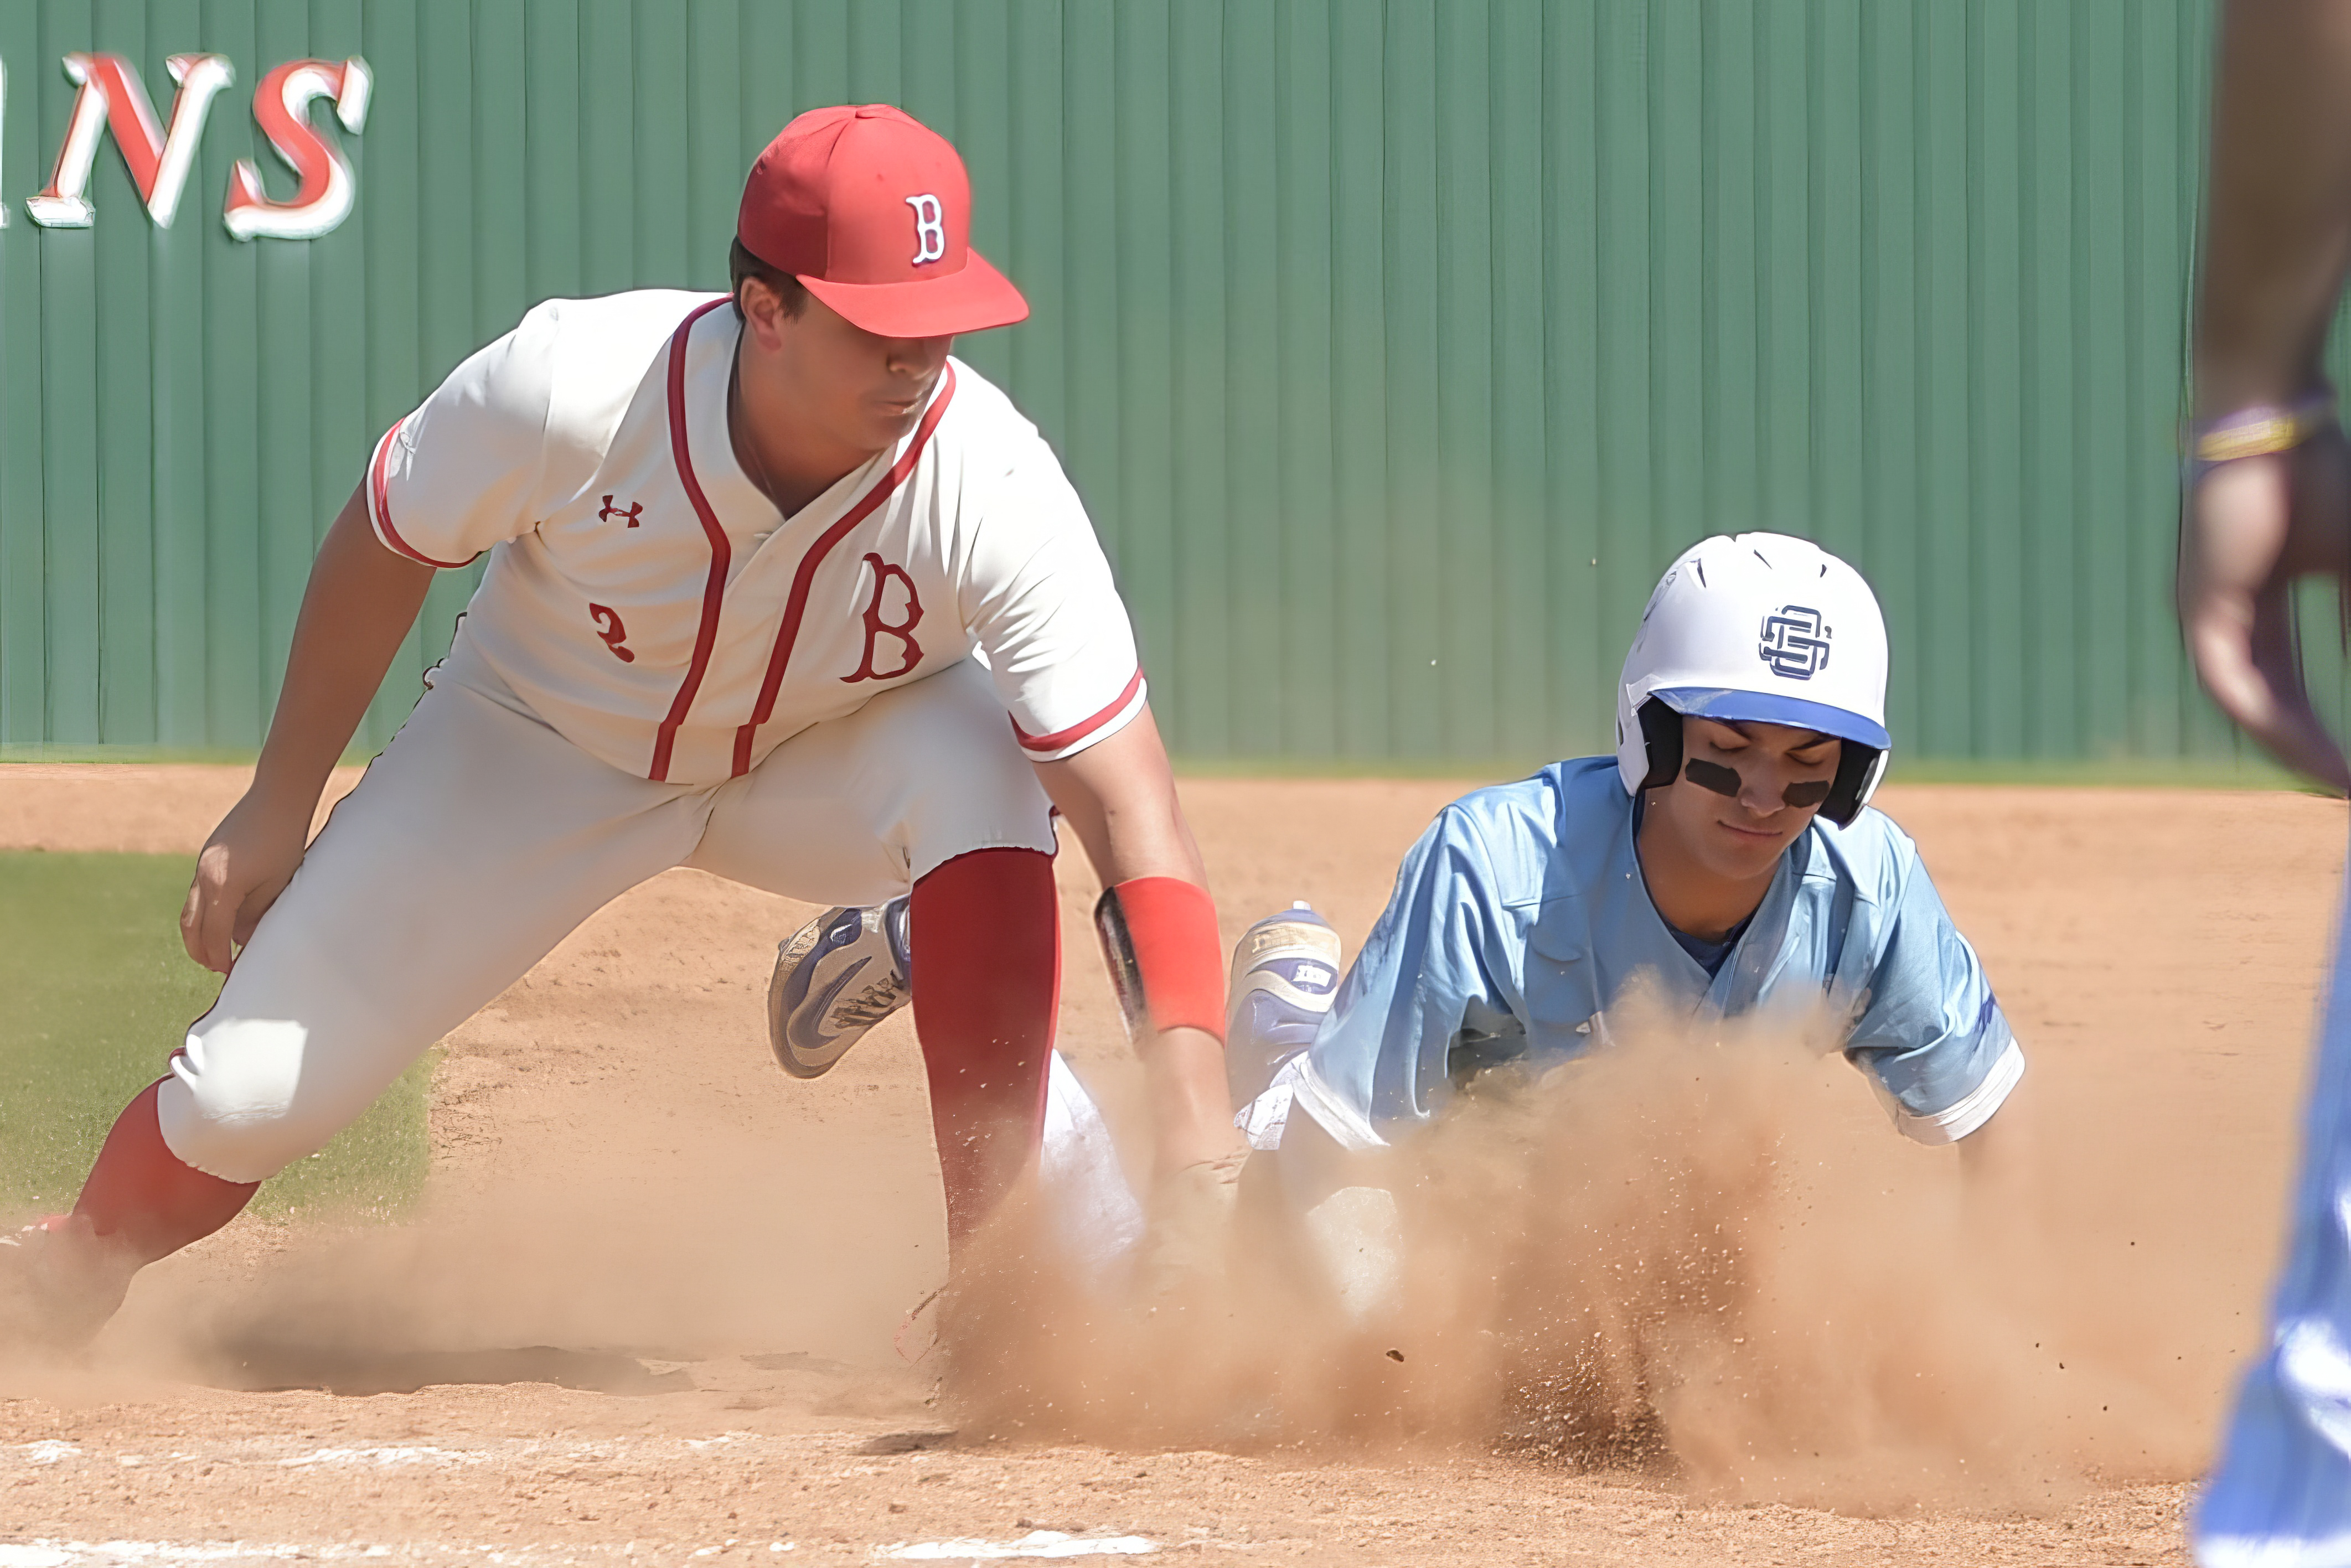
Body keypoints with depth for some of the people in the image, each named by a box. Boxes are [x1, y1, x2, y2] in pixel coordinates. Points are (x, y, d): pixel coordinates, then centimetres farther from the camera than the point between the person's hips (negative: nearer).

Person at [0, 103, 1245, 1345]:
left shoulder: (989, 489, -35)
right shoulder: (567, 390, -35)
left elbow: (1130, 807, -39)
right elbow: (383, 546, -12)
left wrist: (1194, 1117, -50)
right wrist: (278, 809, -3)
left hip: (831, 763, 0)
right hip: (542, 751, 0)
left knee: (981, 769, -34)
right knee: (252, 1091, -6)